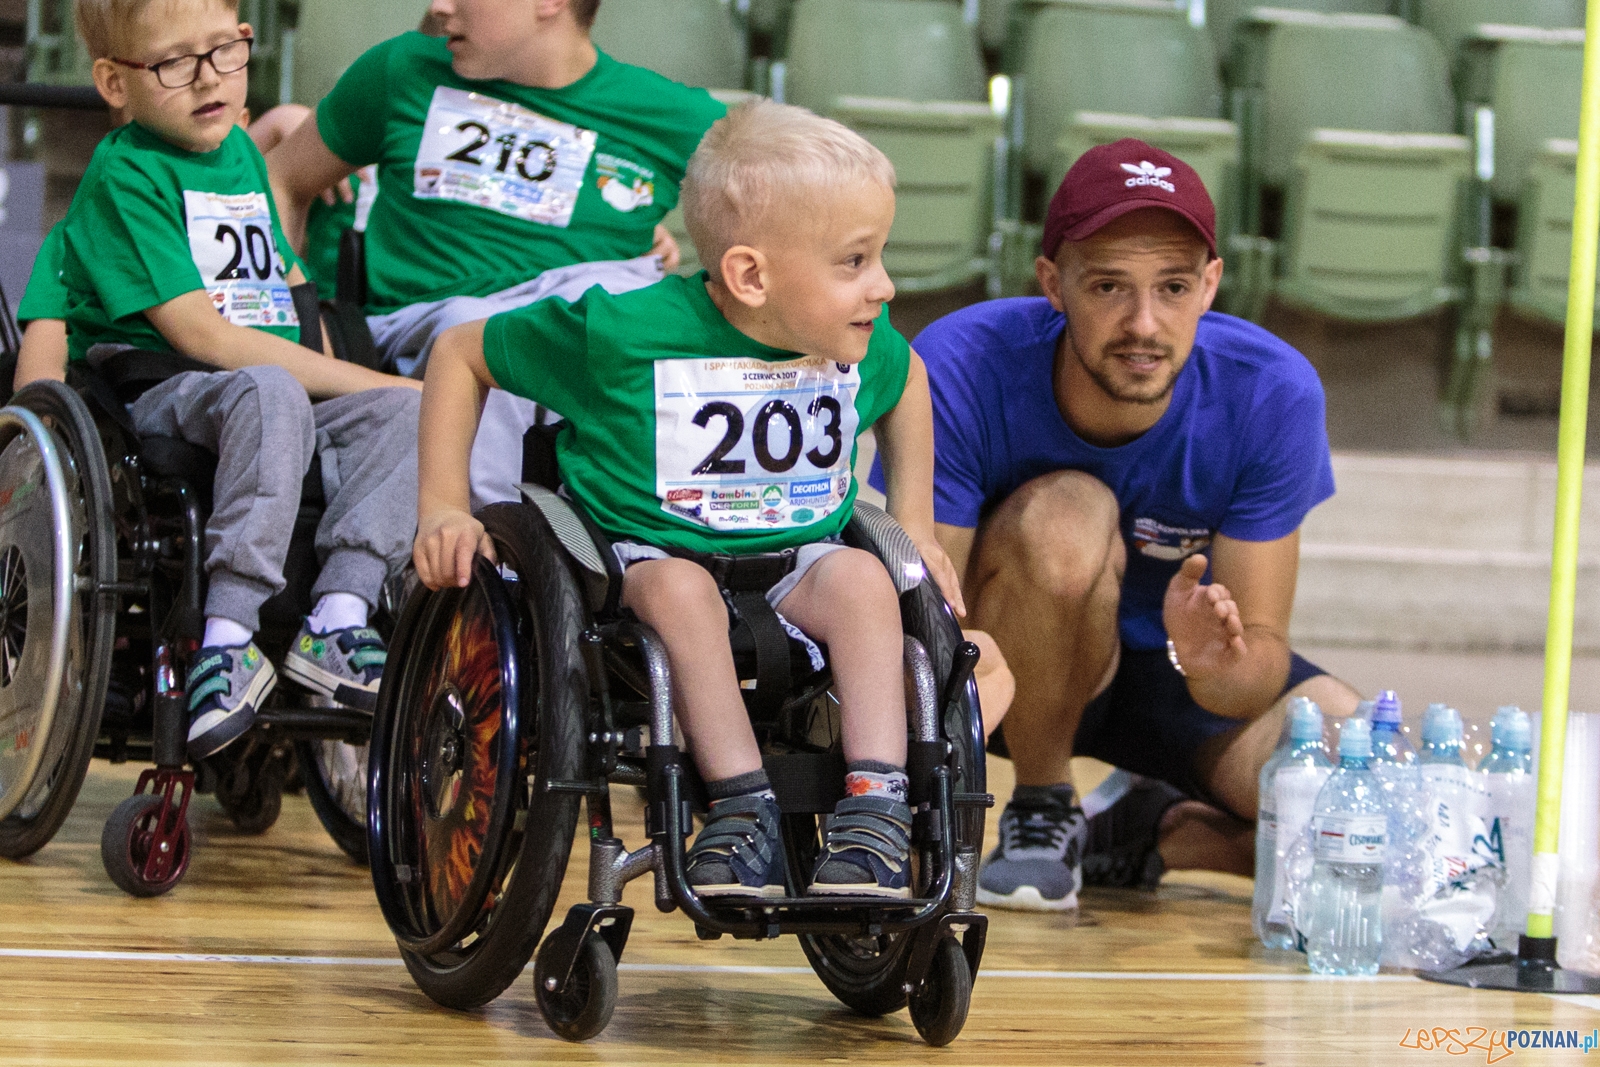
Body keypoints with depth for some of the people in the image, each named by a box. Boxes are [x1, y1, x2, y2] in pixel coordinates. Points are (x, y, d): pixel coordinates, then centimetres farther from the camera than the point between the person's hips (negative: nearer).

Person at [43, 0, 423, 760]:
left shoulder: (243, 154, 17)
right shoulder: (124, 175, -8)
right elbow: (200, 333, -16)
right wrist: (359, 380, -17)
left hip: (285, 393, 7)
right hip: (146, 396, -7)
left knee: (404, 409, -18)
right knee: (269, 394, -38)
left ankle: (336, 622, -26)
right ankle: (227, 636, -40)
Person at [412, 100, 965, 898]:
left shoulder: (864, 346, -2)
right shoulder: (625, 331, -17)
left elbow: (906, 386, 25)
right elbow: (461, 355, -4)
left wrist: (915, 526, 16)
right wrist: (443, 509, -9)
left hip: (794, 568, 3)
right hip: (644, 557, -3)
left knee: (860, 577, -30)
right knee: (681, 587, -38)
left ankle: (877, 813, -32)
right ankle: (744, 812, -37)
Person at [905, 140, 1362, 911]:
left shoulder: (1271, 394, -23)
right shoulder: (960, 369, -29)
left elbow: (1263, 655, -21)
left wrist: (1217, 665, -47)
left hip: (1185, 673, 2)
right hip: (1012, 667, -2)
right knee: (1064, 517, -36)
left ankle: (1151, 835, 4)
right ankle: (1040, 815, -12)